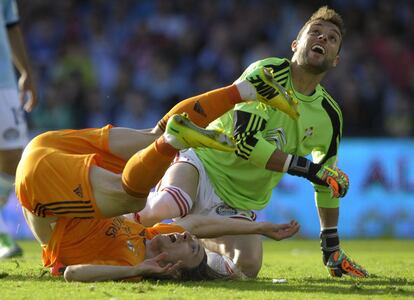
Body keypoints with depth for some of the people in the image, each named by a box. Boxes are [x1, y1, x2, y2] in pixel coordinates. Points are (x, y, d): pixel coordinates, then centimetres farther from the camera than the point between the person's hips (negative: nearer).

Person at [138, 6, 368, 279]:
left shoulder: (329, 116, 5)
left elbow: (327, 183, 18)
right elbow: (244, 139, -21)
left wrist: (332, 248, 19)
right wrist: (305, 167, -22)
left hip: (239, 205, 6)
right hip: (202, 164, -6)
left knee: (247, 267, -22)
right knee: (167, 207, -40)